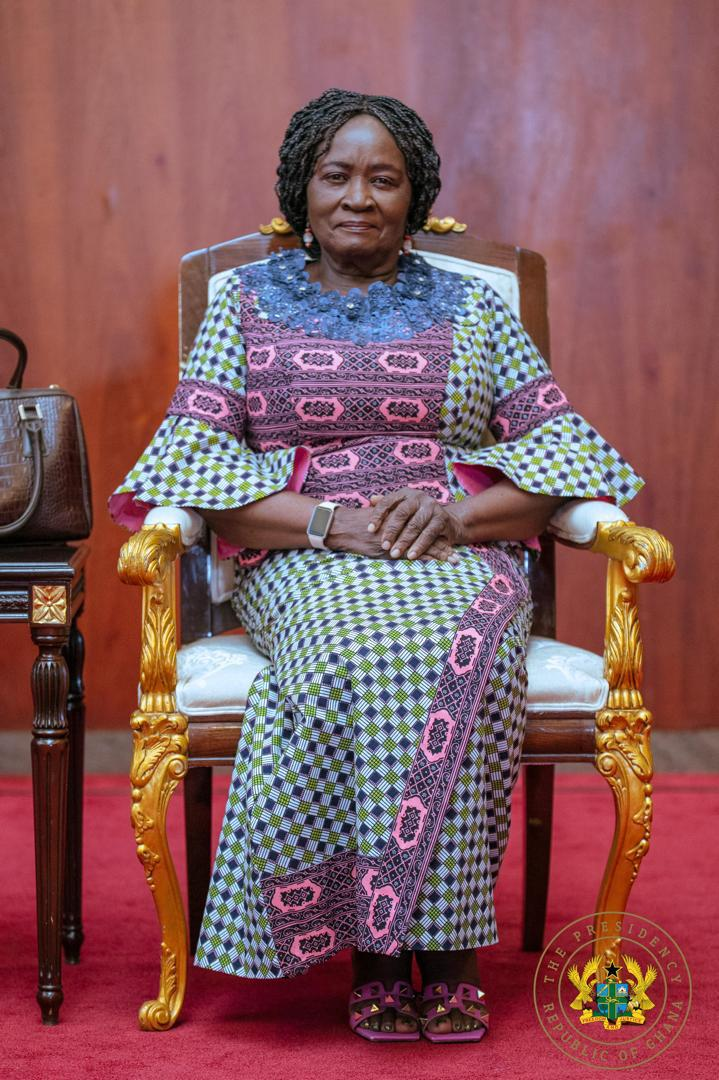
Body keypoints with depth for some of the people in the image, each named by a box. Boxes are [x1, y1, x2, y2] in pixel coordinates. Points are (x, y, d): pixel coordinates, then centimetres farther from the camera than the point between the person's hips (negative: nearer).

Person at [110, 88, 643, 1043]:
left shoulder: (471, 310, 17)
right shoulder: (246, 304, 15)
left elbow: (563, 445, 8)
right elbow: (192, 456, 2)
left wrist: (455, 511, -12)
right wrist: (326, 520, -14)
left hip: (461, 560, 1)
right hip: (301, 565, -1)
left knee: (462, 653, -35)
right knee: (360, 646, -36)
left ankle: (445, 944, -30)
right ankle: (375, 947, -30)